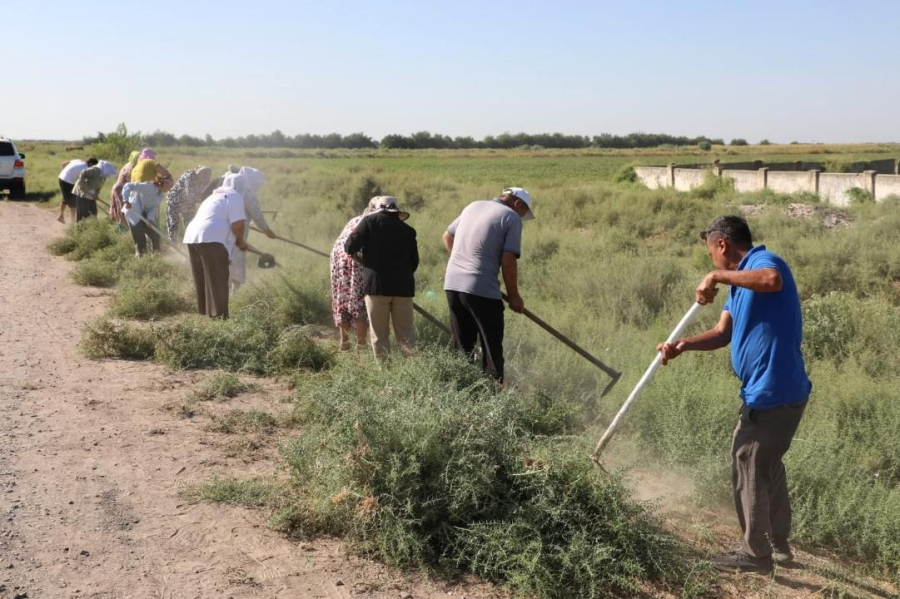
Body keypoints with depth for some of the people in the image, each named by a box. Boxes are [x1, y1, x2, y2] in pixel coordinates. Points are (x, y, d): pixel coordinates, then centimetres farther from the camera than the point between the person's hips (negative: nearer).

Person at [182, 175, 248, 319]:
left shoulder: (215, 196, 29)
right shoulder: (234, 196, 2)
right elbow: (237, 225, -9)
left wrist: (236, 241, 29)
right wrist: (241, 241, 8)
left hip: (192, 236, 9)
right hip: (211, 240, -8)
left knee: (203, 280, 16)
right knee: (217, 281, -3)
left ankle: (204, 312, 22)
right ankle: (218, 316, -4)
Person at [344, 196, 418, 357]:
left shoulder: (370, 221, 1)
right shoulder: (408, 230, 13)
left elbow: (350, 247, -4)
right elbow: (414, 262, 15)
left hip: (377, 285, -3)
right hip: (403, 286, 3)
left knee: (379, 334, 4)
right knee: (405, 332, 7)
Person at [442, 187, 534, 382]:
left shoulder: (473, 206, 17)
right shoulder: (511, 218, -2)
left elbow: (447, 236, 25)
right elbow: (508, 260, -9)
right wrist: (513, 295, -1)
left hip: (452, 283, 6)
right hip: (482, 289, -6)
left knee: (462, 347, 13)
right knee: (491, 348, 3)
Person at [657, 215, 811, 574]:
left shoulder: (762, 260, -12)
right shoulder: (742, 283, 17)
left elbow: (773, 281, -39)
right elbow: (723, 334, 10)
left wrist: (717, 276, -29)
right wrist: (682, 346, -7)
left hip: (772, 392, -10)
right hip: (781, 390, 10)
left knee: (749, 468, 0)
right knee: (768, 465, 22)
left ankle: (756, 554, 11)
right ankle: (778, 544, 34)